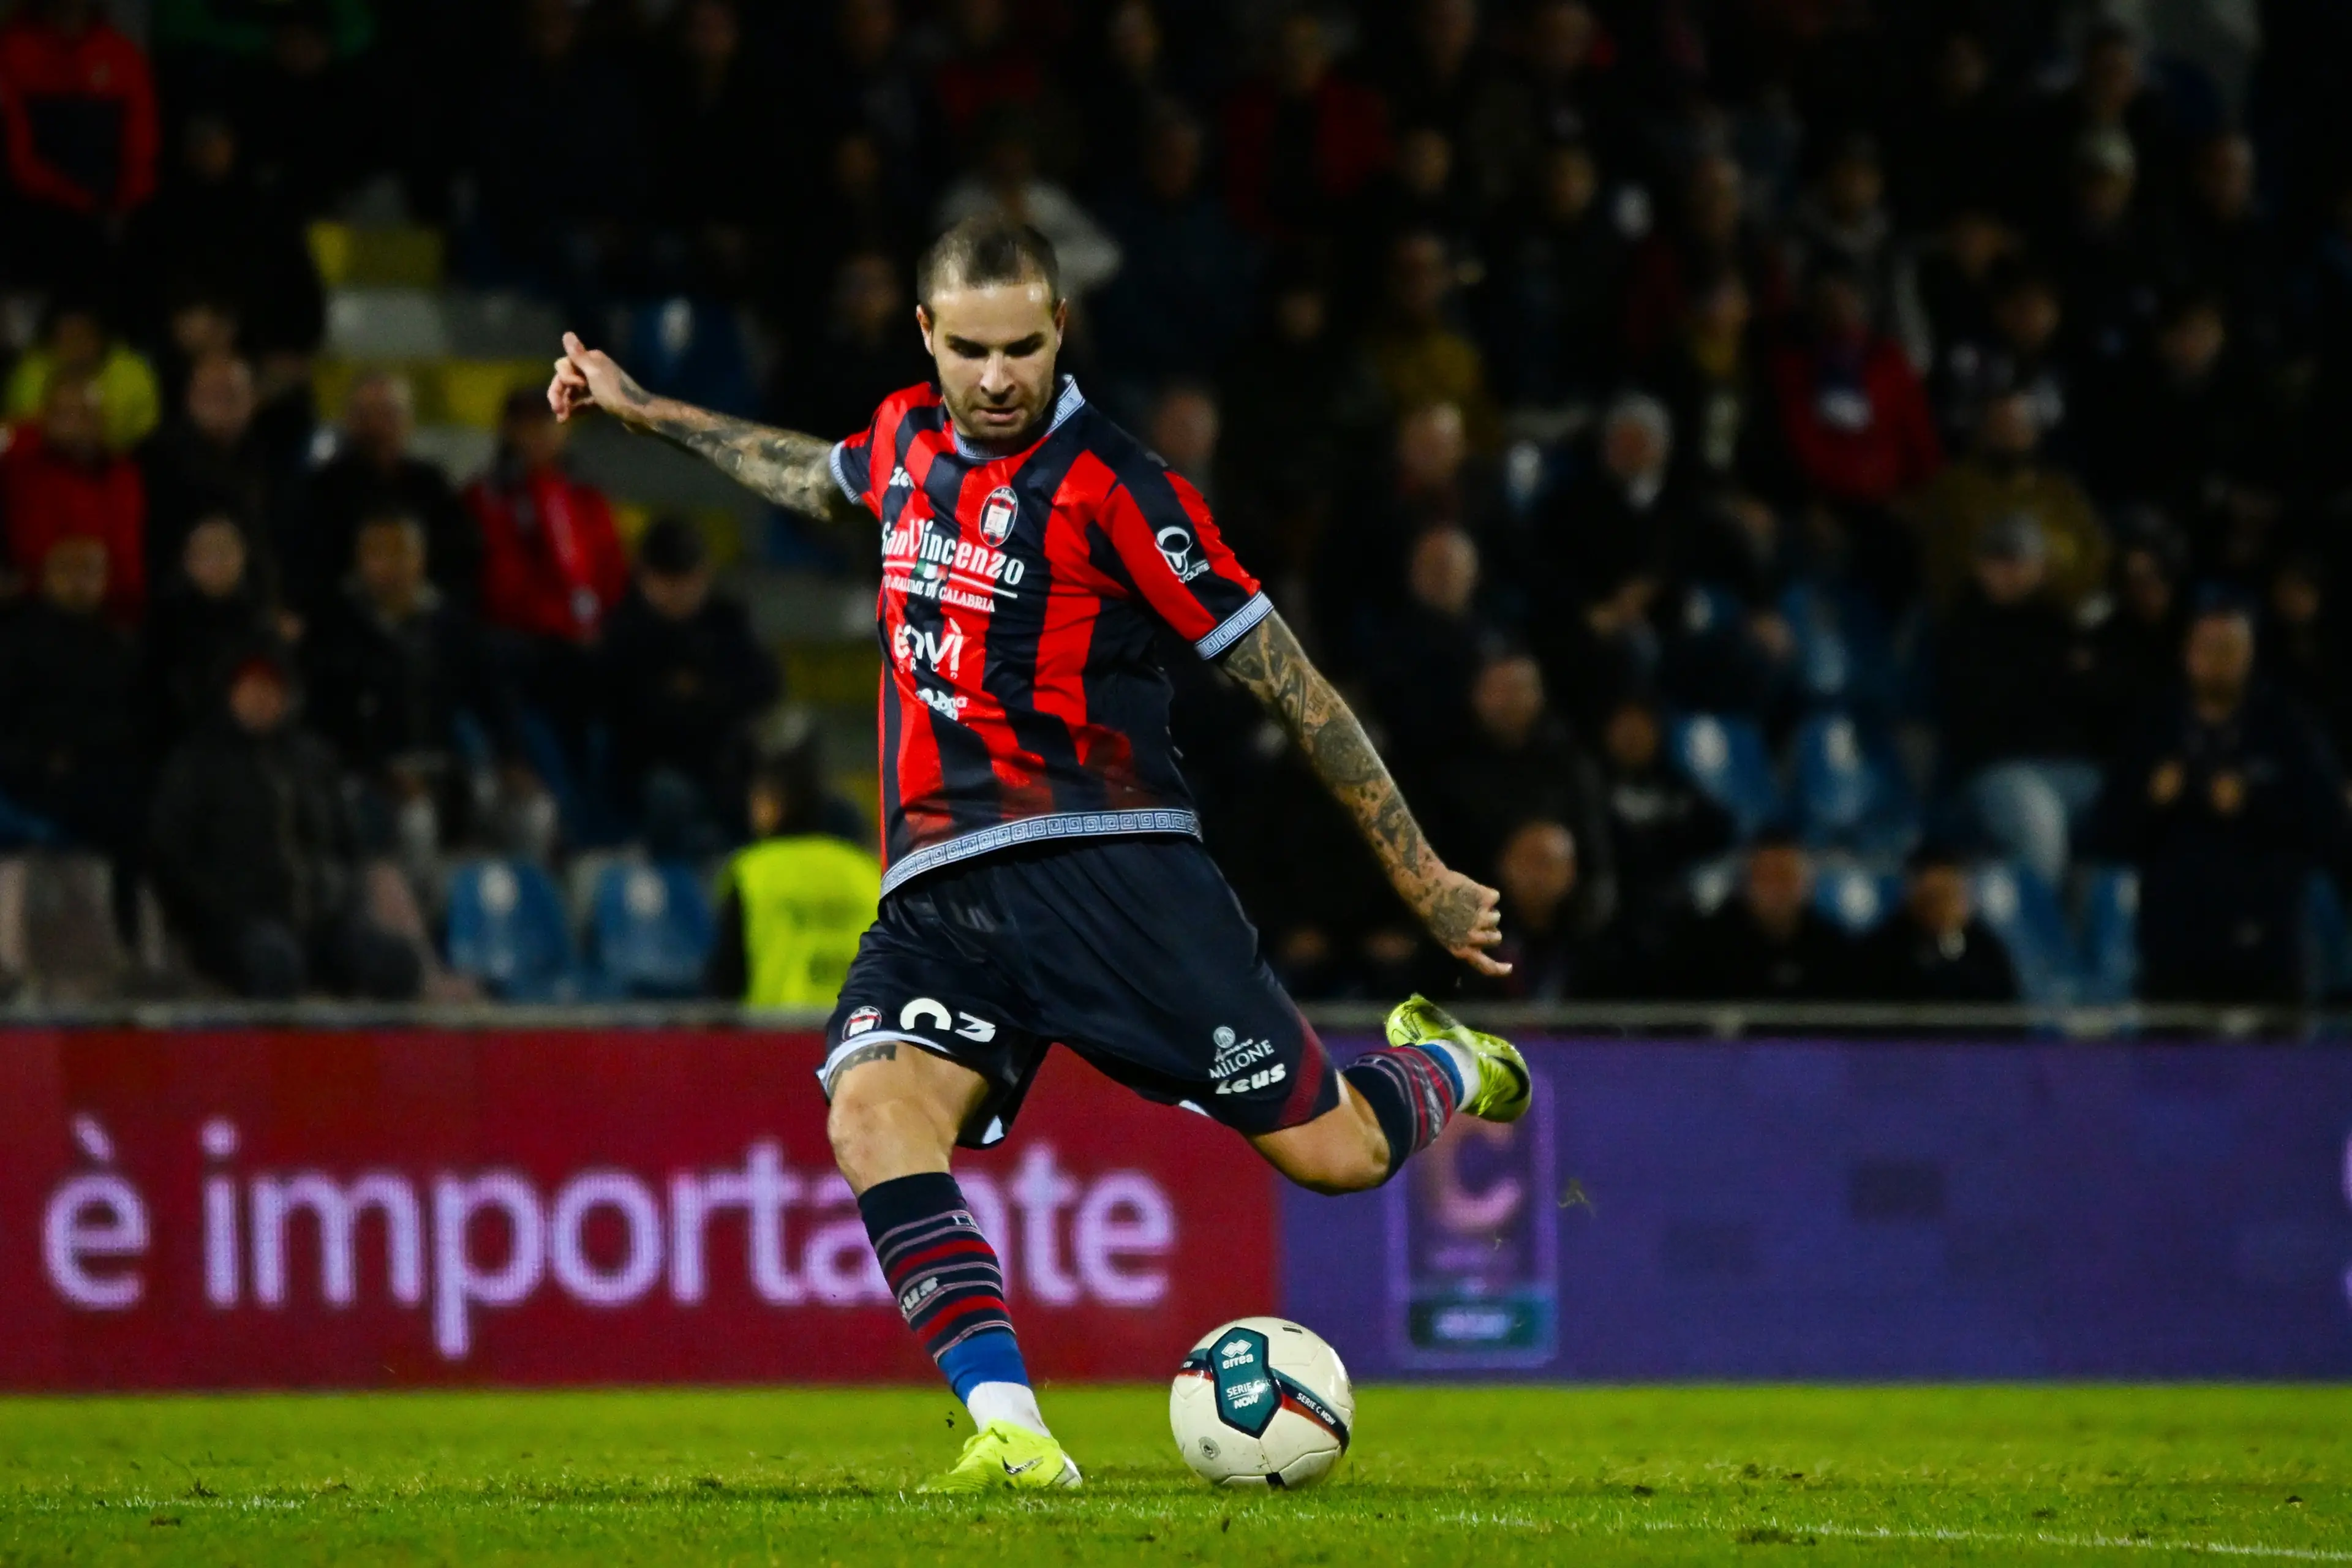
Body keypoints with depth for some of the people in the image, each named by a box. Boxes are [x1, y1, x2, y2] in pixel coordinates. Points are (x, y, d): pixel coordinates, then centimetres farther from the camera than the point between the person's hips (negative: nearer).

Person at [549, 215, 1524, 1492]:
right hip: (940, 892, 5)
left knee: (1335, 1155, -7)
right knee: (872, 1112, -26)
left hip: (1107, 861, -5)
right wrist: (638, 409, 43)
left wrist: (1421, 878, -3)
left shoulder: (1107, 486, -8)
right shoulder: (904, 440, 10)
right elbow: (818, 481, 38)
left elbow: (1284, 679, -4)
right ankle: (1011, 1435, -30)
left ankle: (1447, 1069, 31)